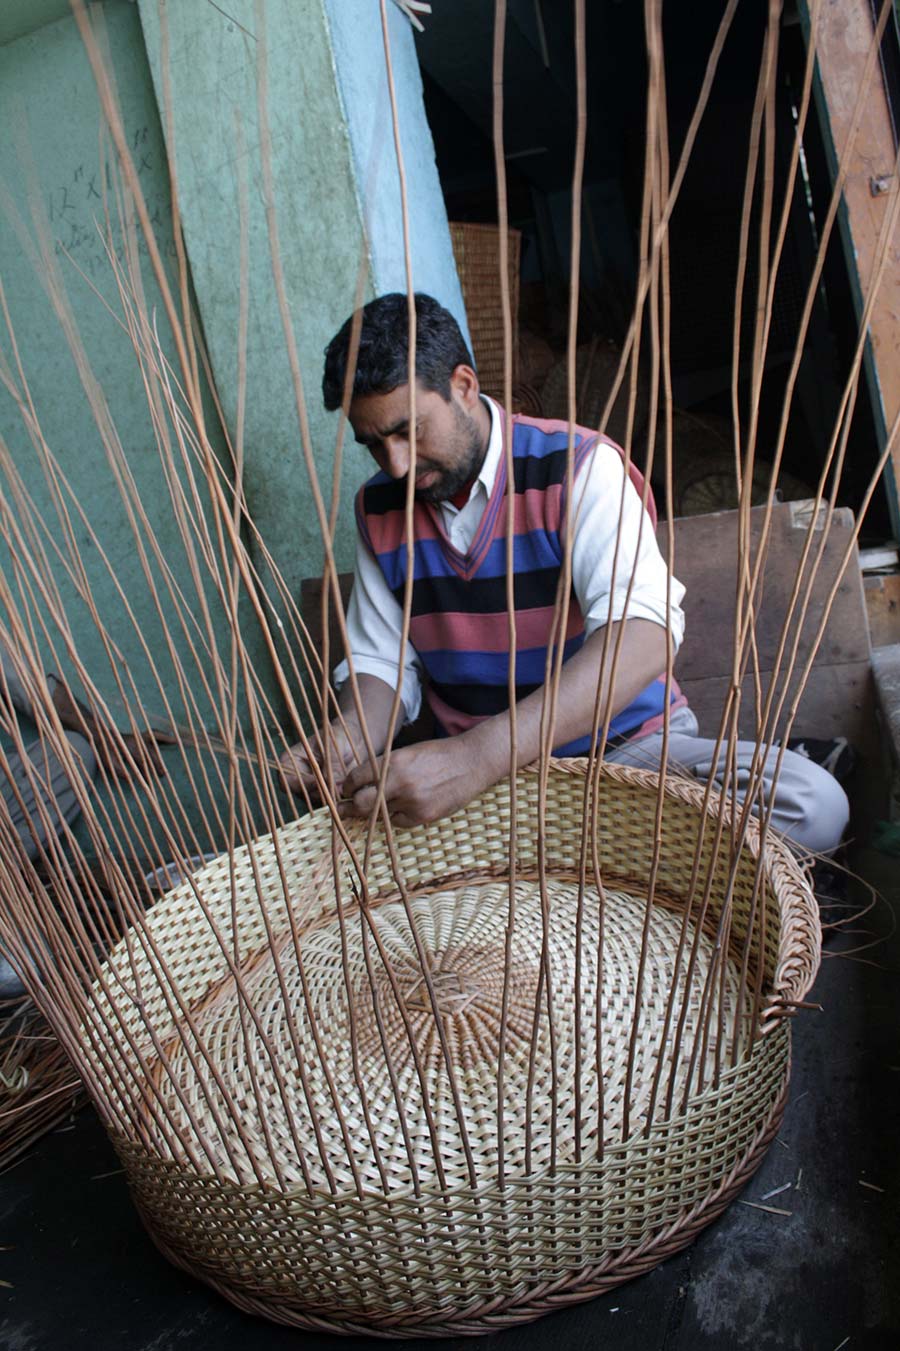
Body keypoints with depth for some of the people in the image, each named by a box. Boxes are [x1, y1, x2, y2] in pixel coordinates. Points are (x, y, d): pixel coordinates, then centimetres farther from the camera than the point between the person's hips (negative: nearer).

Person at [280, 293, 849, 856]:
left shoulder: (576, 466, -14)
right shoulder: (379, 508, 4)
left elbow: (645, 633, -30)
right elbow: (381, 660, 8)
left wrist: (477, 758, -42)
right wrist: (347, 738, -18)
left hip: (626, 742, -3)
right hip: (473, 765, 4)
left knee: (812, 804, -28)